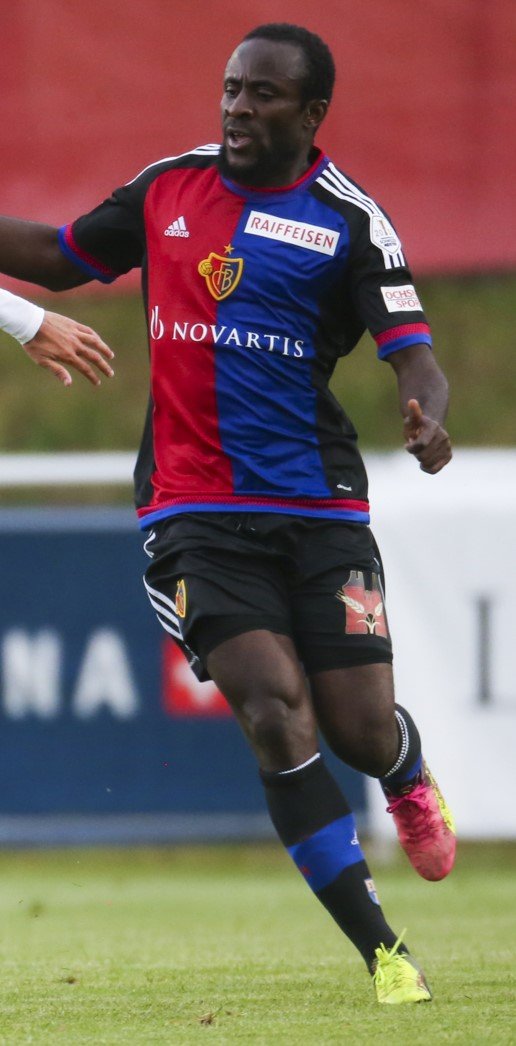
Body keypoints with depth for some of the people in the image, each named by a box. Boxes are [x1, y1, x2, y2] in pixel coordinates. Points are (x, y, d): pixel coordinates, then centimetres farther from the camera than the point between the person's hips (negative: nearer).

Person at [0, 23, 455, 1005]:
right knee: (275, 710, -16)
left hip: (318, 508, -1)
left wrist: (426, 415, -31)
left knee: (359, 726, -4)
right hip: (194, 510, 1)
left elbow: (411, 350, -10)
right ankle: (381, 948, -10)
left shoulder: (350, 220, -2)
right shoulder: (167, 188, 8)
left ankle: (410, 784, 38)